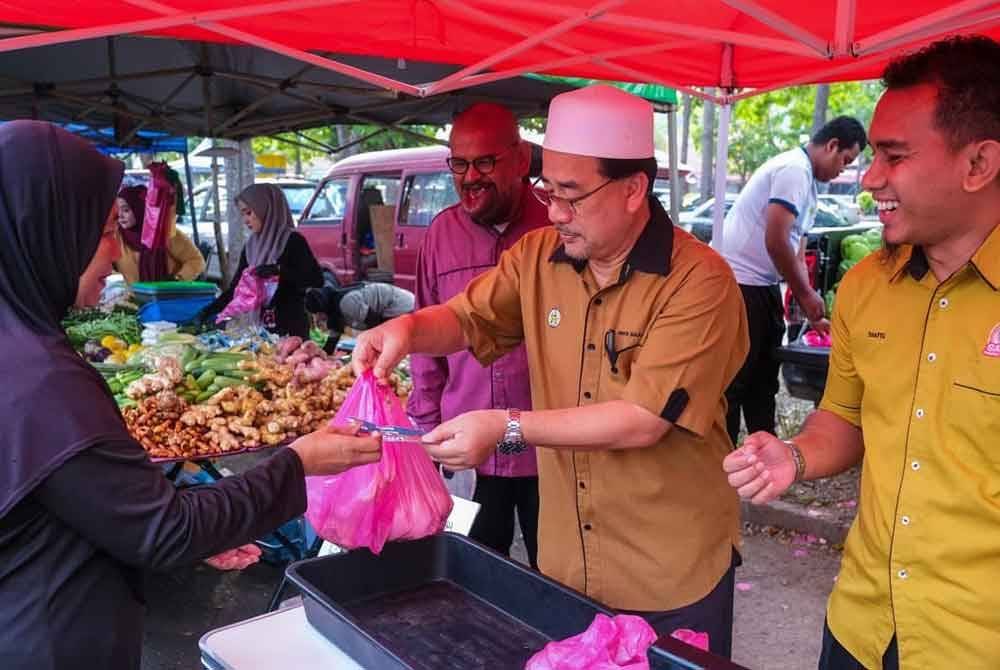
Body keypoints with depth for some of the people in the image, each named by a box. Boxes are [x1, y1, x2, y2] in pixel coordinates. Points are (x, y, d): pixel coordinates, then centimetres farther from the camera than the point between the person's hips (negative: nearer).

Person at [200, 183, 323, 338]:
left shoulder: (293, 241, -8)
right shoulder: (251, 246, 11)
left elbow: (317, 279, -17)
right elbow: (236, 287, 12)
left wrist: (279, 270, -25)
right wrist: (209, 311, 2)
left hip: (290, 328, -6)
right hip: (259, 327, 6)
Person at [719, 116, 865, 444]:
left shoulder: (807, 183, 19)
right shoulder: (794, 169, -13)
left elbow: (796, 257, 21)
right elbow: (775, 242, -22)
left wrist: (812, 312, 17)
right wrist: (807, 296, -11)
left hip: (763, 286, 10)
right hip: (740, 283, -10)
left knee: (763, 375, 16)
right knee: (735, 378, -3)